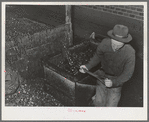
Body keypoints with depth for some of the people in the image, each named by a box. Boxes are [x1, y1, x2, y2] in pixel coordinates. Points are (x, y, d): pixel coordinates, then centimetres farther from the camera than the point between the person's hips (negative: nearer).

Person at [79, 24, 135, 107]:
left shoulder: (130, 52, -26)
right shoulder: (104, 43, -21)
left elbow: (127, 74, -16)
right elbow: (97, 56, 0)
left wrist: (113, 82, -27)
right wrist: (87, 66, -13)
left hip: (117, 79, -2)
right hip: (103, 75, 2)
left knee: (110, 106, 0)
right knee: (99, 103, 5)